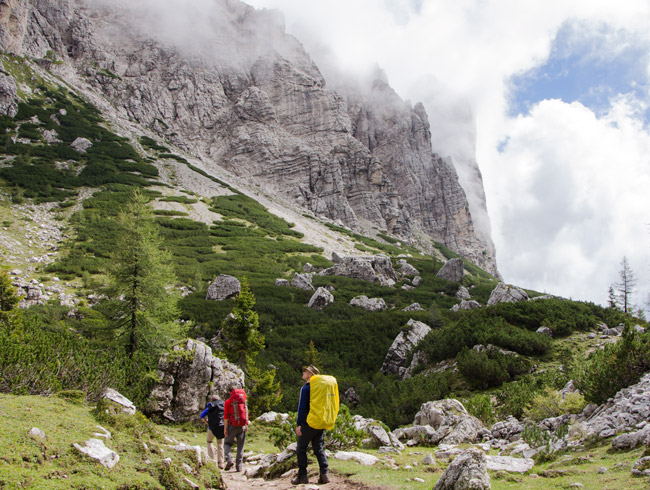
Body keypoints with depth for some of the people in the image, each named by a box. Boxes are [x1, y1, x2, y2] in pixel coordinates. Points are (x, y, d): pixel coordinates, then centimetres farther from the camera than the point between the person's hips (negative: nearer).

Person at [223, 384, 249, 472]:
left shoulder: (228, 401, -5)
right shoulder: (243, 400, 5)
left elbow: (226, 416, -8)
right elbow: (246, 413, 8)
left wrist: (225, 428, -6)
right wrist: (246, 424, 16)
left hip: (232, 426, -3)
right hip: (242, 426, 3)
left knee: (227, 443, 13)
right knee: (240, 446, 10)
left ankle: (229, 460, -8)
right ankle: (239, 466, 8)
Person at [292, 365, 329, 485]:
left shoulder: (306, 388, -10)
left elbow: (302, 407, -15)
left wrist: (298, 424, -13)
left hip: (308, 424, -7)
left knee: (301, 449, 3)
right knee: (319, 449, 11)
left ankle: (302, 475, 2)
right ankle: (324, 474, 1)